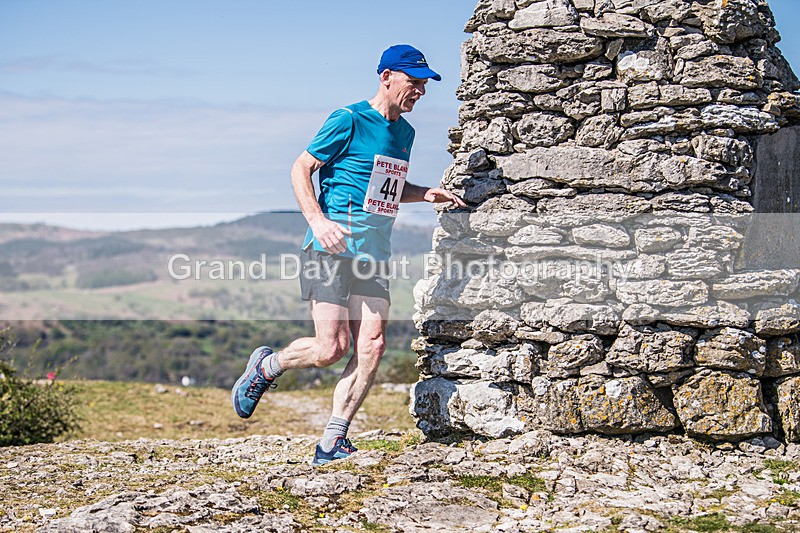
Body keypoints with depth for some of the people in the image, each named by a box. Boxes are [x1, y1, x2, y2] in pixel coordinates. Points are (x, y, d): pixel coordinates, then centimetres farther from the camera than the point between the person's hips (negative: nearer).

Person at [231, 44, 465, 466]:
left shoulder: (404, 132, 17)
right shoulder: (348, 121, -5)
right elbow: (301, 168, -5)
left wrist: (427, 193, 12)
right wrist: (317, 219, -20)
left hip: (374, 254, 7)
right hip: (331, 248, -7)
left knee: (371, 345, -7)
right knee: (332, 348, -12)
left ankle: (332, 443, -1)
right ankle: (266, 366, 17)